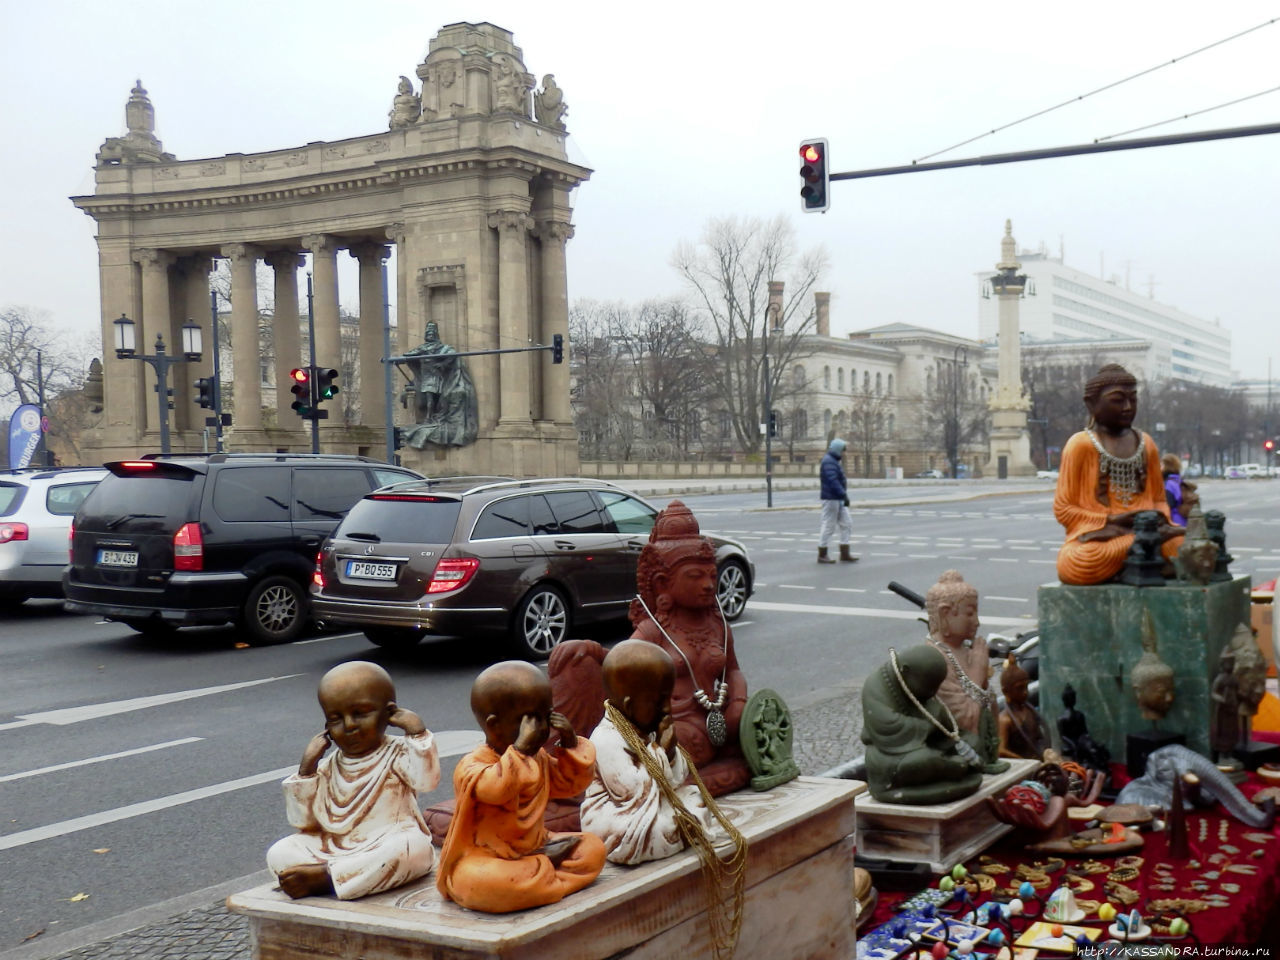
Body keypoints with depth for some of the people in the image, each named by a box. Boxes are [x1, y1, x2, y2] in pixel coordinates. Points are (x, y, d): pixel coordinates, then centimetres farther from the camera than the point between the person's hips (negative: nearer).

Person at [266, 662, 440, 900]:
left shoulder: (398, 754, 2)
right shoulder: (327, 767, 13)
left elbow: (426, 779, -18)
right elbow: (304, 820, 7)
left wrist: (417, 731, -18)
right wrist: (306, 767, -2)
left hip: (385, 849, -4)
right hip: (333, 848, 4)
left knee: (411, 846, -36)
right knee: (279, 853, -13)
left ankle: (326, 877, -32)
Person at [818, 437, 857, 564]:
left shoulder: (834, 461, 18)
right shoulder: (829, 462, -16)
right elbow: (833, 481, -25)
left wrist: (844, 495, 19)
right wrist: (844, 495, -26)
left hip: (838, 500, 10)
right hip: (831, 499, -10)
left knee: (847, 524, 8)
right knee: (828, 526, -4)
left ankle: (845, 554, 10)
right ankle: (822, 555, 3)